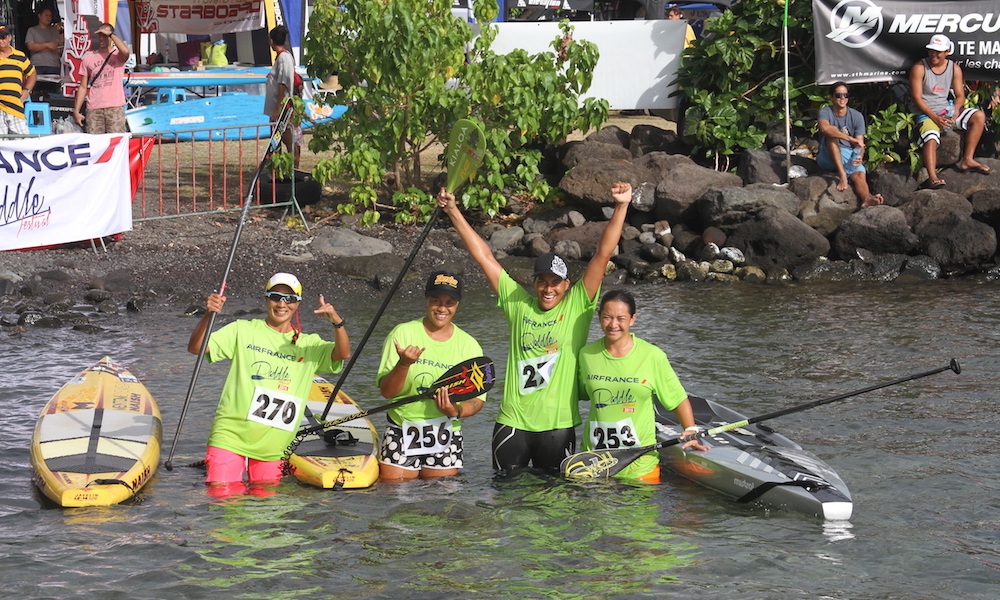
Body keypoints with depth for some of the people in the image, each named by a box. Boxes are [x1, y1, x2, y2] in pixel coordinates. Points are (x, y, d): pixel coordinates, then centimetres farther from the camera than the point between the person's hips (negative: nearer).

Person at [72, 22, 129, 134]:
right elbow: (83, 87, 15)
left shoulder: (117, 55, 7)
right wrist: (76, 111, 7)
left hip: (115, 107, -3)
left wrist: (110, 34, -7)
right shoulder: (88, 59, 16)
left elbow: (125, 51, -20)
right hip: (93, 109, 3)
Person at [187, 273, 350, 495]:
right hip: (231, 435, -2)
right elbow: (195, 348, -3)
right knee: (222, 492, -12)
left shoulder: (308, 344, 9)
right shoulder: (243, 331, 4)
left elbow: (343, 354, -7)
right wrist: (208, 315, -22)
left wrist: (337, 322, -26)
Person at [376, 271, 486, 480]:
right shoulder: (403, 334, -4)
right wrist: (404, 364, -25)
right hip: (401, 434, -2)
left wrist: (456, 411, -17)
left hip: (445, 436, 2)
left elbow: (478, 398, 3)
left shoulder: (469, 345, 2)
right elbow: (386, 391, -8)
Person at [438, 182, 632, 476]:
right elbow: (484, 257, 8)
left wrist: (621, 207, -13)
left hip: (558, 425, -1)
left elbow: (603, 254, -5)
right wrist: (453, 212, 8)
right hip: (512, 422, 2)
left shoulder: (577, 306, 2)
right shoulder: (519, 304, 7)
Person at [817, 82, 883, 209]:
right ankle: (842, 175, -41)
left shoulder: (857, 116, 2)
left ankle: (867, 198, -63)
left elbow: (860, 144, -5)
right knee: (831, 134, -30)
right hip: (828, 157, -2)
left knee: (860, 174, -30)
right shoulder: (825, 112, -5)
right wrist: (851, 139, -37)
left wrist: (859, 157, -30)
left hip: (849, 157, 2)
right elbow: (825, 128, -30)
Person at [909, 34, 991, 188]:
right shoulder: (919, 68, -7)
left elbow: (960, 96, 6)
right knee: (931, 138, -33)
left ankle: (967, 160, -15)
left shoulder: (955, 68, 6)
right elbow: (916, 98, -11)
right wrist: (935, 117, -20)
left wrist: (955, 112, -17)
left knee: (979, 117, -12)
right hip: (926, 113, -5)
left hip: (947, 110, 5)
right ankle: (932, 177, -48)